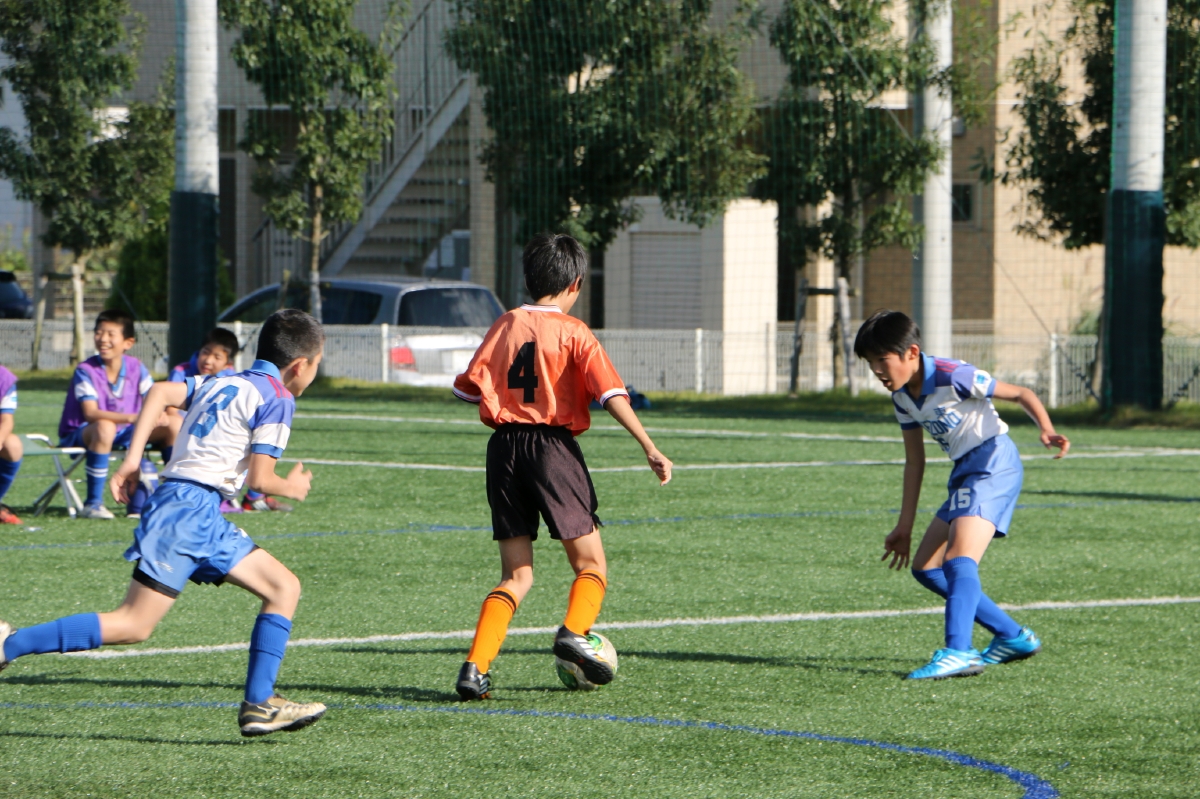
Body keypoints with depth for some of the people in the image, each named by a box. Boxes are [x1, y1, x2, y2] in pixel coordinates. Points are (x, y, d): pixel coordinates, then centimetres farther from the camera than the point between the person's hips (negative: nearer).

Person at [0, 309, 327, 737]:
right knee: (134, 625, -11)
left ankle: (259, 704, 6)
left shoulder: (219, 383, 21)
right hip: (190, 510, -10)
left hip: (204, 519, 10)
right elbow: (259, 477, -8)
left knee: (285, 588, 12)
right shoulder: (277, 398, -3)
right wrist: (291, 487, 13)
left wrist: (132, 460, 3)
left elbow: (161, 392, 7)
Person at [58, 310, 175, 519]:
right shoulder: (86, 370, -18)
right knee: (105, 427, -40)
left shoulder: (136, 368, -3)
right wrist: (132, 417, -42)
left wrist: (161, 415, -31)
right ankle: (93, 504, -33)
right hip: (80, 435, -5)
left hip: (124, 434, 5)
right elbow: (91, 413, -29)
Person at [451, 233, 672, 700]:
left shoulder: (504, 326, 9)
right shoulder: (573, 332, -2)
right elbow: (611, 394, -11)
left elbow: (466, 388, 9)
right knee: (591, 563, 7)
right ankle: (575, 631, -20)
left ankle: (475, 668, -5)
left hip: (504, 446, 4)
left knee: (517, 574, 9)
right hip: (553, 446, -4)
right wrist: (650, 448, -13)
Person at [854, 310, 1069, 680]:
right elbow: (914, 462, 16)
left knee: (960, 560, -25)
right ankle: (1013, 637, 14)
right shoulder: (902, 397, 7)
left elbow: (1020, 394, -14)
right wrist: (905, 527, 17)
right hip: (964, 473, 10)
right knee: (926, 569, 9)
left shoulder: (952, 377, -17)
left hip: (993, 462, -10)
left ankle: (958, 653, -36)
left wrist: (1046, 430, -33)